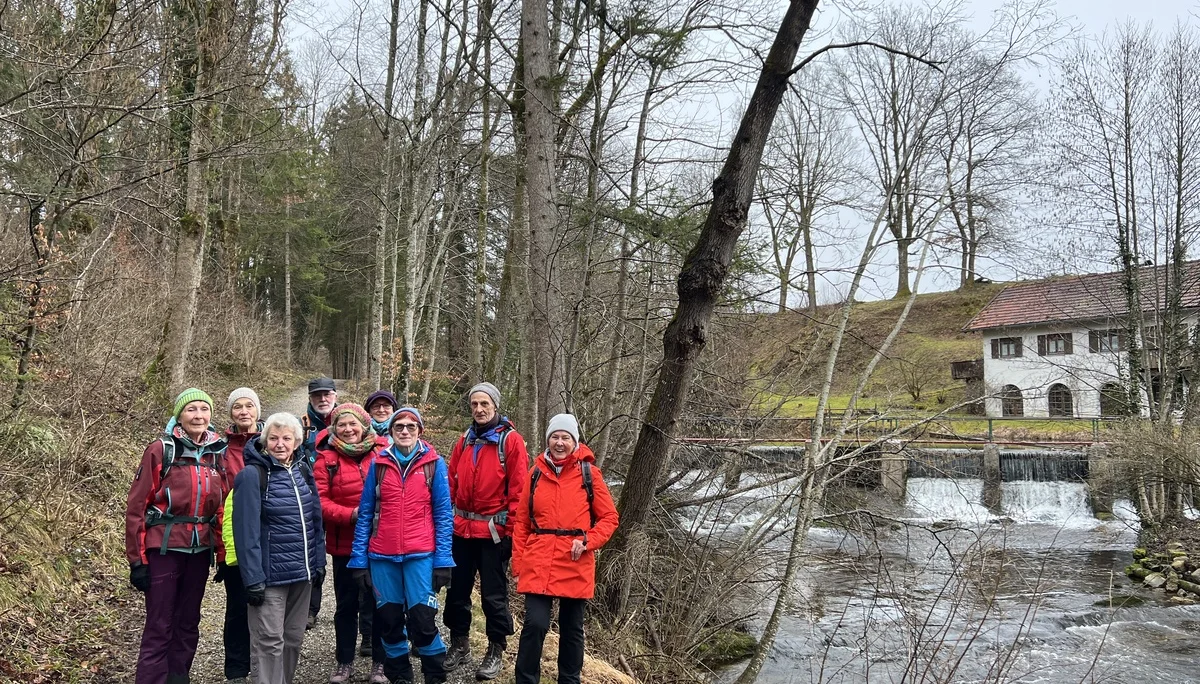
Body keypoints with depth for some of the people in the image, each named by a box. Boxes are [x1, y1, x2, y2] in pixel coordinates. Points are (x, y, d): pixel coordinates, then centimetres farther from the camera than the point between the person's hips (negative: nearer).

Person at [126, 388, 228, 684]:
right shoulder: (161, 450, -8)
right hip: (164, 549, -5)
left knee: (188, 623, 14)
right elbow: (136, 507, -8)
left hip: (200, 550, 5)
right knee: (159, 627, 0)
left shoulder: (218, 452, 5)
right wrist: (137, 560, -10)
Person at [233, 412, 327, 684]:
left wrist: (319, 561, 9)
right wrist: (253, 578, -19)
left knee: (294, 637, 15)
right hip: (270, 574, -6)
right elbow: (246, 530, -15)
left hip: (302, 572, 6)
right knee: (270, 641, -1)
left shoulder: (303, 470, 8)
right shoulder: (253, 474, -11)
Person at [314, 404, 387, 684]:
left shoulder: (382, 452, -2)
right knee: (346, 604, 12)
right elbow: (320, 501, -9)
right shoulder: (327, 459, -3)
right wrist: (351, 514, -21)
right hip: (345, 544, 0)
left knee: (379, 602, 7)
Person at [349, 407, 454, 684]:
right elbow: (365, 514, 8)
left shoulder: (434, 464, 1)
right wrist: (359, 558, 2)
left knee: (422, 620, -7)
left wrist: (442, 560, -7)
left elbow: (443, 515, 0)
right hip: (382, 556, 3)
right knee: (389, 621, 9)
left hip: (421, 555, -2)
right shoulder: (379, 464, 6)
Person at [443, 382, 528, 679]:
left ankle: (496, 651, 18)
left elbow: (518, 488, -10)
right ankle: (459, 644, 29)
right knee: (457, 589, 14)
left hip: (494, 531, -5)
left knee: (493, 594, 4)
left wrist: (509, 525, -13)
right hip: (461, 530, 6)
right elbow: (452, 484, 13)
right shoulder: (465, 441, 11)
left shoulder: (511, 440, -7)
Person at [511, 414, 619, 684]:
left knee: (572, 628, 12)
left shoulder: (589, 473, -1)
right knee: (535, 624, -9)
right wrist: (519, 566, 3)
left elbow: (609, 517, 2)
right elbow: (521, 523, 7)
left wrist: (587, 541, -14)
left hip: (575, 566, 0)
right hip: (538, 565, 0)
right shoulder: (536, 473, 4)